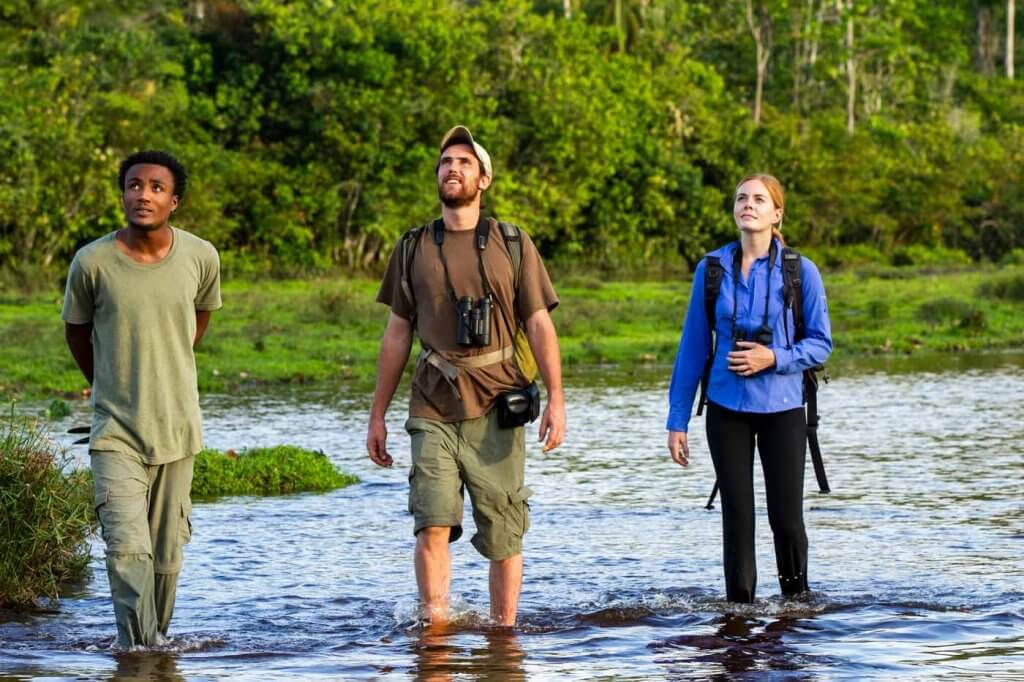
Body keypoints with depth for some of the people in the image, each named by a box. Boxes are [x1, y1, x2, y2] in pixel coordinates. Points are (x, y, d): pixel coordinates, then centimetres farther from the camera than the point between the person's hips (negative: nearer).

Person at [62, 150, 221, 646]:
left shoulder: (201, 257, -5)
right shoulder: (92, 262, -12)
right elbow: (76, 328, 8)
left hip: (177, 426, 2)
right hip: (115, 432, -2)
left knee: (167, 554, 10)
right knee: (127, 549, -15)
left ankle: (159, 640, 26)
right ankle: (138, 651, -13)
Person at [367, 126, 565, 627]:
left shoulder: (513, 246, 7)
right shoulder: (413, 249, 11)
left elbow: (539, 326, 5)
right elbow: (397, 334, 15)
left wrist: (556, 400, -5)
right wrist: (377, 415, 12)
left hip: (496, 410, -1)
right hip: (433, 409, 1)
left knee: (502, 538, 2)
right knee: (433, 525, -14)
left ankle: (503, 633, 13)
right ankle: (435, 629, -7)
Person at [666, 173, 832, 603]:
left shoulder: (800, 272, -2)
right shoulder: (713, 269, 2)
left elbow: (820, 344, 1)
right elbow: (693, 347, 5)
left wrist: (774, 358, -17)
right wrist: (677, 420, 4)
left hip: (782, 408, -1)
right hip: (726, 409, 1)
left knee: (786, 518, 1)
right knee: (737, 518, 4)